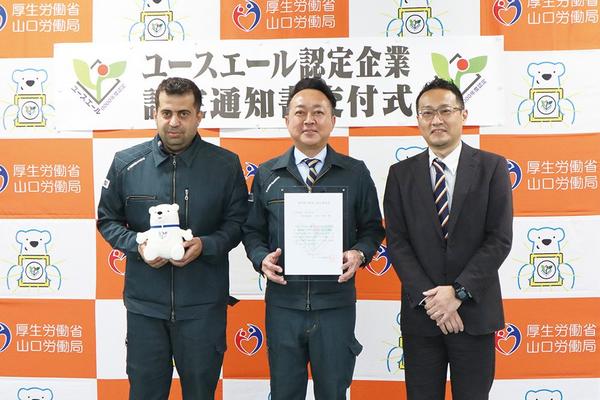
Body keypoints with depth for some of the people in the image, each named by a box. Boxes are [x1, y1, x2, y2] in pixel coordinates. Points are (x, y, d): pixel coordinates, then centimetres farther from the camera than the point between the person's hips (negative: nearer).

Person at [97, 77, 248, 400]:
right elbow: (107, 219, 8)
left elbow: (237, 222, 2)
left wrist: (205, 245, -17)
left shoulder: (225, 164, -3)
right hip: (145, 302, 1)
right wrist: (137, 245, -11)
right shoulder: (126, 163, 0)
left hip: (203, 304, -1)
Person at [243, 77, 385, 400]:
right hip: (282, 303, 1)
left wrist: (360, 253, -13)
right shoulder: (266, 175, 5)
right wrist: (262, 258, -10)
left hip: (336, 303, -1)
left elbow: (372, 228, 7)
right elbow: (253, 230, 9)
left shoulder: (355, 173, 2)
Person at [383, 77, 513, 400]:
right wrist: (428, 297, -12)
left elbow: (500, 239, -6)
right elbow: (396, 242, -2)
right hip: (420, 312, 1)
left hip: (474, 311, -1)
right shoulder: (401, 174, 3)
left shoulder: (492, 167, 0)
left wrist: (458, 292, -14)